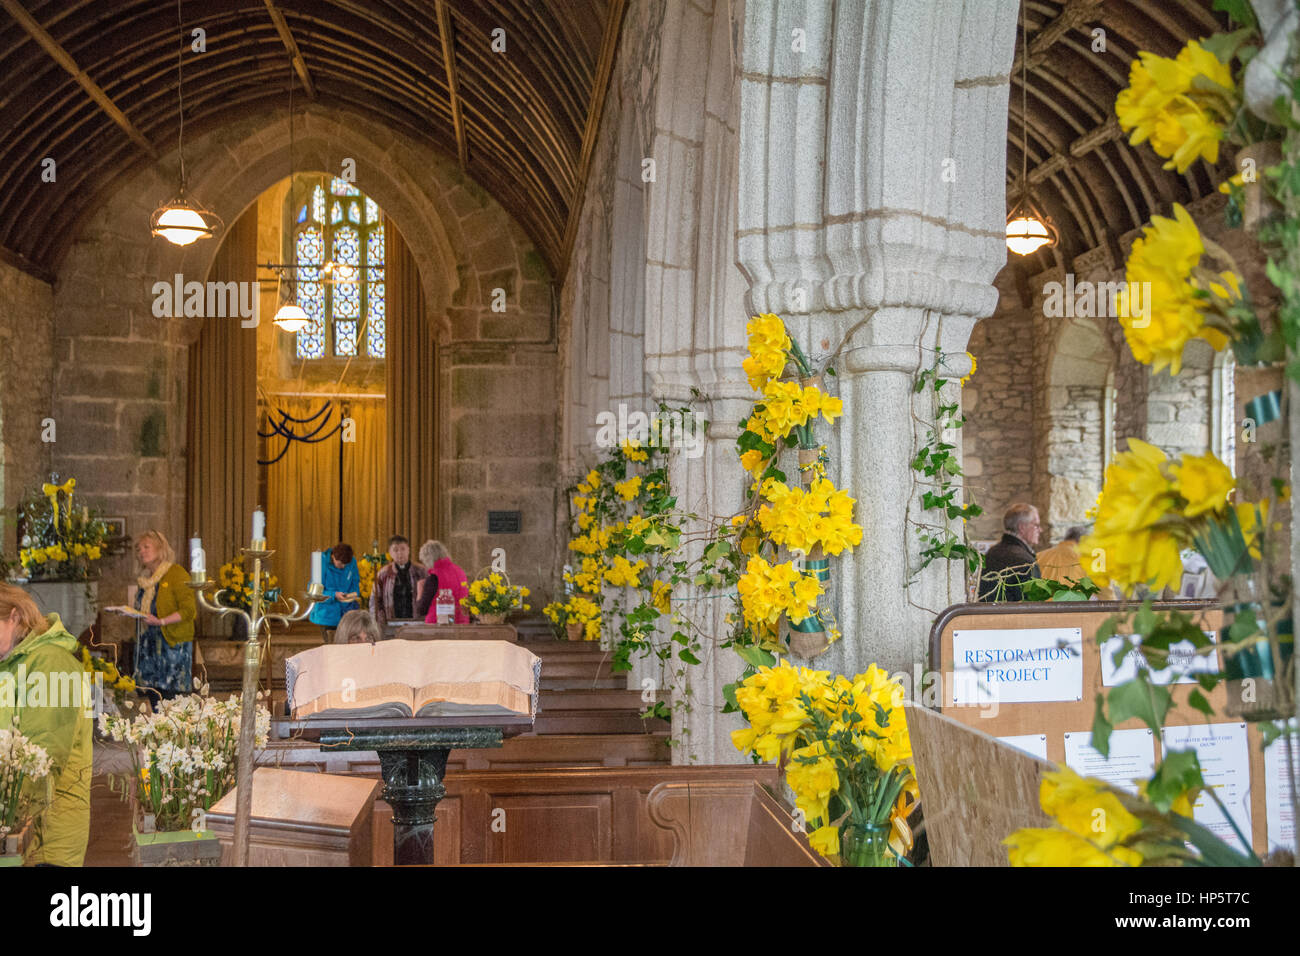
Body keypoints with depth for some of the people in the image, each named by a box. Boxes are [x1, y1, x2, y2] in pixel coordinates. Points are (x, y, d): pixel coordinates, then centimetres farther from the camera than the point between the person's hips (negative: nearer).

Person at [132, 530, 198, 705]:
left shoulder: (176, 573, -7)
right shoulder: (144, 578, 17)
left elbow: (189, 610, -14)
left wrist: (160, 621, -23)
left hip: (172, 643, -7)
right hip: (148, 643, 7)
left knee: (171, 700, -11)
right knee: (153, 698, 5)